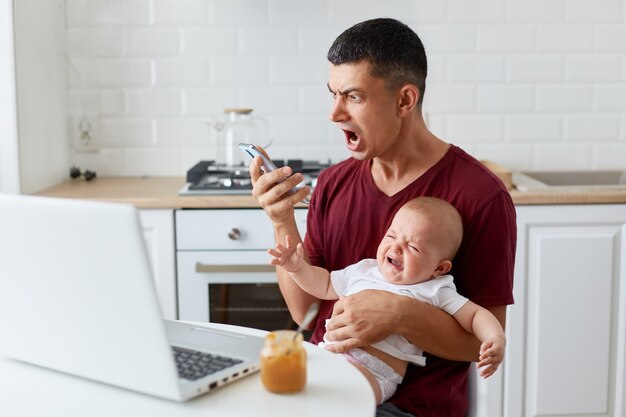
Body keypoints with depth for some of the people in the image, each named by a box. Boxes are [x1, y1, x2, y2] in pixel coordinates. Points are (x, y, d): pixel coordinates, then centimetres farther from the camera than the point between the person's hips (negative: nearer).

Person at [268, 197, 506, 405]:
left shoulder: (434, 292, 8)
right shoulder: (363, 271, 21)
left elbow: (475, 315, 5)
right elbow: (325, 285, 32)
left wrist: (496, 340, -15)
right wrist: (298, 268, 18)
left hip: (373, 371, -5)